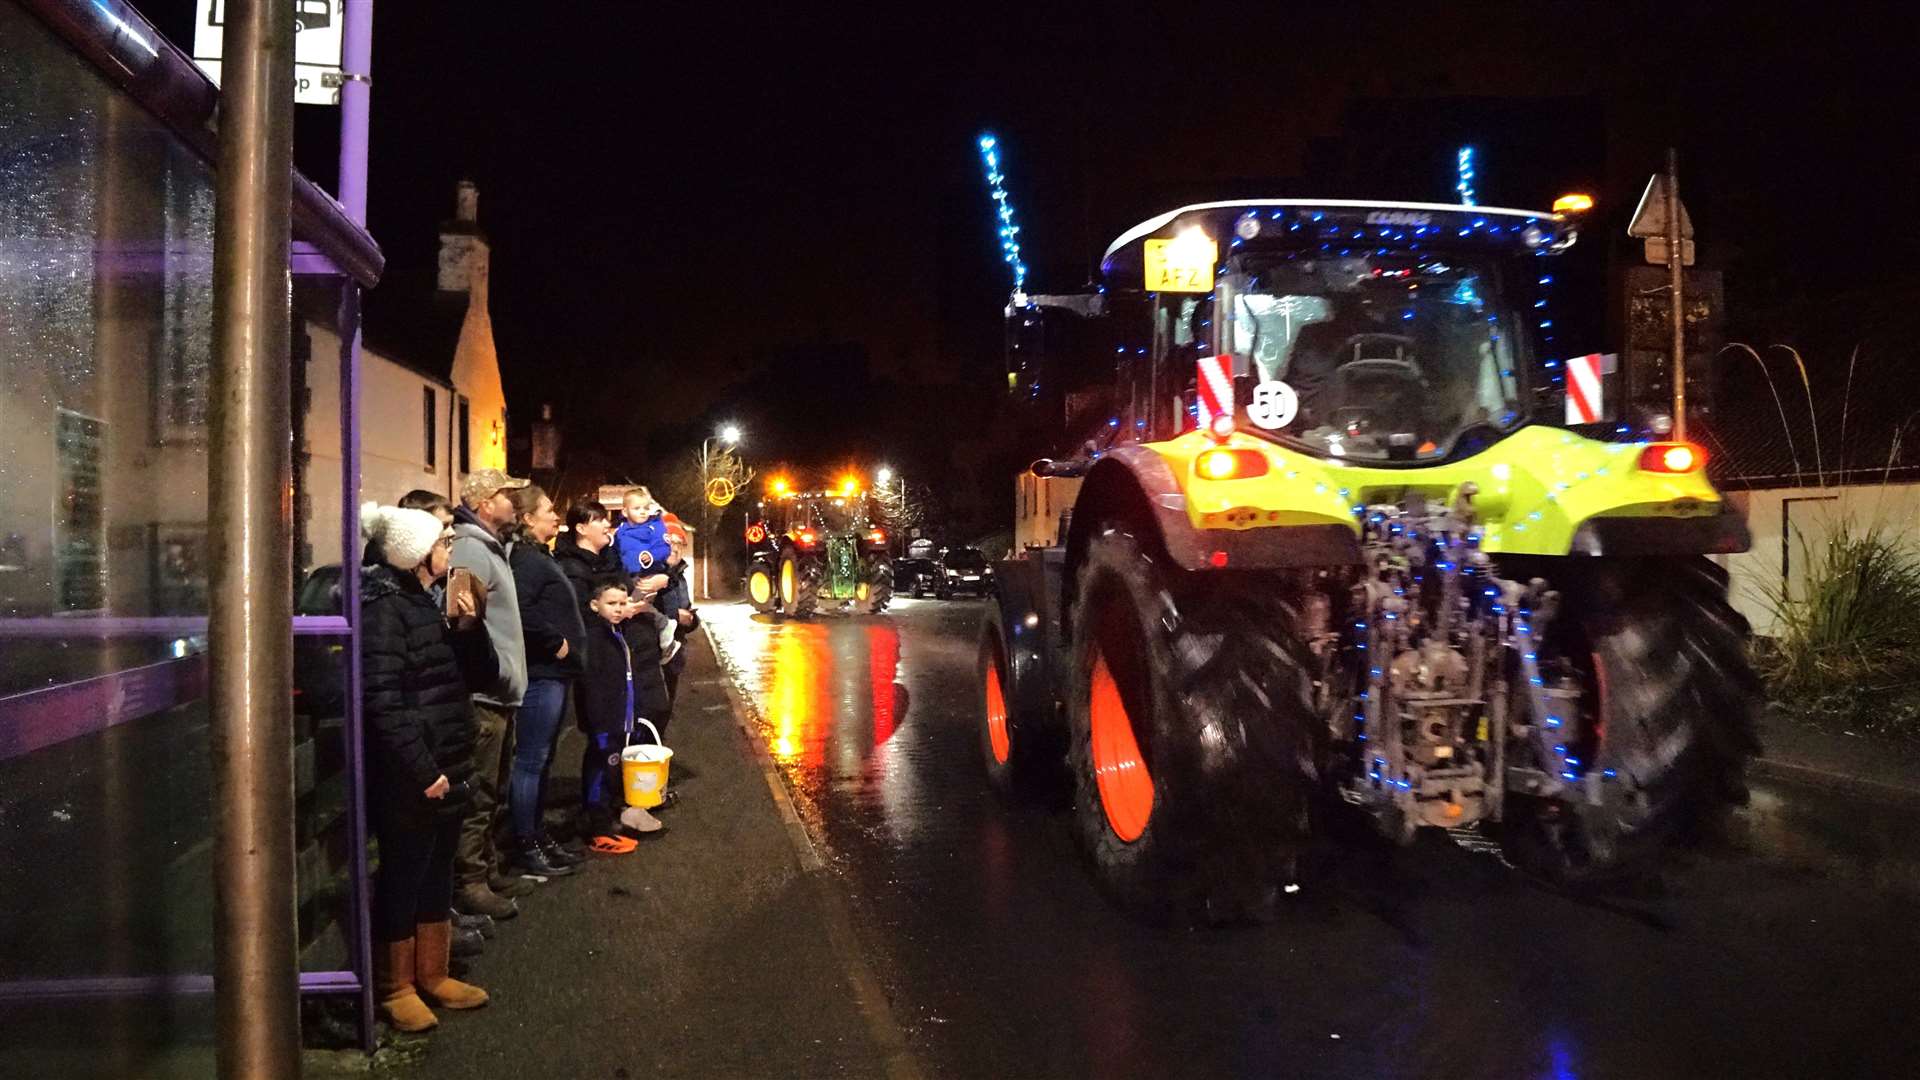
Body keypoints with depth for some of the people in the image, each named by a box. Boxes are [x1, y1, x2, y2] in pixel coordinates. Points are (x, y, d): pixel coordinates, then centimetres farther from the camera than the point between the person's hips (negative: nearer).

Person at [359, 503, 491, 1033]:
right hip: (409, 775, -9)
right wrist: (422, 770, -22)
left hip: (446, 766, 9)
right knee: (402, 876, 3)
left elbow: (470, 669, 19)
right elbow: (383, 701, -21)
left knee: (438, 873, 16)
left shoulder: (423, 602, 14)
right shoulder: (384, 607, -15)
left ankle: (432, 974, 28)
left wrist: (467, 627, 0)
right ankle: (395, 987, 17)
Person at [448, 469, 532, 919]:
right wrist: (500, 672, -25)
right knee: (477, 795, -3)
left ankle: (487, 870, 28)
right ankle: (468, 882, 4)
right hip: (484, 695, -10)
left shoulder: (491, 547, 18)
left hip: (499, 695, 10)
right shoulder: (470, 548, -15)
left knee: (489, 793, 18)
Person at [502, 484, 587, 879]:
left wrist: (566, 646, 15)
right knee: (530, 760, -4)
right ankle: (525, 847, 3)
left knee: (540, 760, 16)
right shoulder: (527, 559, -14)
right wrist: (555, 643, -21)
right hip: (540, 673, -11)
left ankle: (536, 837, 25)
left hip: (552, 673, 11)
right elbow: (519, 610, -29)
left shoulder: (539, 557, 18)